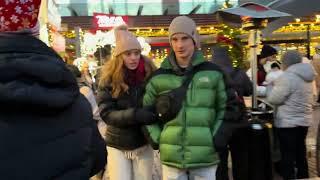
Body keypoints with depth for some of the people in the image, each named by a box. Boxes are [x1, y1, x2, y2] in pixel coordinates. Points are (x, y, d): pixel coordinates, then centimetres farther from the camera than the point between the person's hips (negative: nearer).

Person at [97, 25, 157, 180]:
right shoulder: (108, 78, -9)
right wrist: (135, 115, -28)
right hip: (117, 145, -1)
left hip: (143, 144, 1)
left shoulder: (150, 74, -7)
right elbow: (106, 113, -15)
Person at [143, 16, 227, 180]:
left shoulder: (212, 72, -1)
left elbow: (224, 108, 6)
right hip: (171, 156, 1)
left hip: (205, 157, 0)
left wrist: (215, 139, -1)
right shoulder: (160, 76, 0)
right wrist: (157, 139, 1)